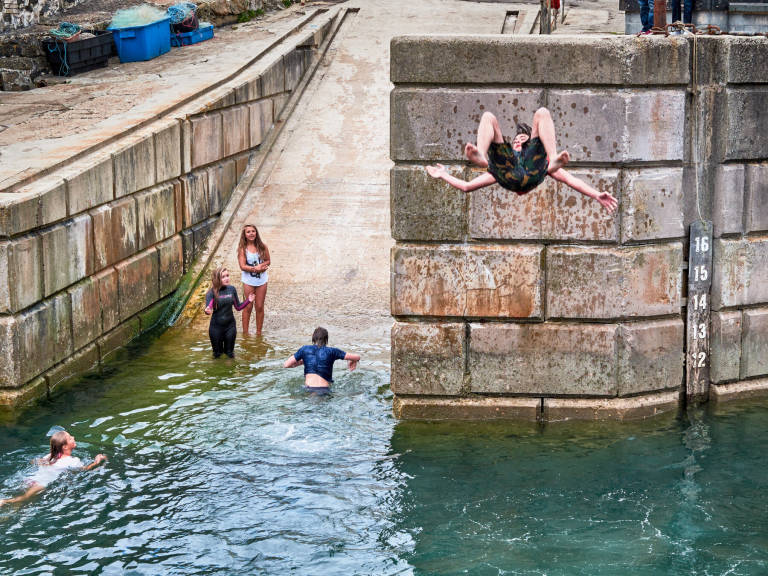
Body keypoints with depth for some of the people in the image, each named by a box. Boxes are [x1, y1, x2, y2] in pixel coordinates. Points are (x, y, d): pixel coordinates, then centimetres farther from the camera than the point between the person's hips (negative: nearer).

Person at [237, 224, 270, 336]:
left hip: (261, 280, 2)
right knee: (248, 307, 2)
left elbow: (268, 261, 4)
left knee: (260, 307, 7)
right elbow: (242, 266, -13)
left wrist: (261, 266, -16)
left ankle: (259, 332, 18)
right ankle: (245, 333, 12)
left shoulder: (262, 247, -2)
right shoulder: (242, 249, -8)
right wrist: (255, 268, -25)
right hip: (248, 280, -2)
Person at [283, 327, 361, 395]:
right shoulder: (331, 351, 5)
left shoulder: (305, 349, 9)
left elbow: (286, 365, 10)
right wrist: (353, 361, 33)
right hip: (324, 390, -1)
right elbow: (357, 357, 8)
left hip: (309, 389, 1)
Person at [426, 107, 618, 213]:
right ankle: (481, 157, -31)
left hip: (533, 172, -1)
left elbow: (571, 180, 31)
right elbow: (467, 186, 42)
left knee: (542, 113, 1)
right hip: (509, 173, 1)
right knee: (488, 117, 6)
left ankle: (554, 159, -29)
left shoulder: (542, 161, 45)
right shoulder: (503, 168, 47)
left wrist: (597, 196, 19)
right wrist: (443, 175, 46)